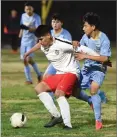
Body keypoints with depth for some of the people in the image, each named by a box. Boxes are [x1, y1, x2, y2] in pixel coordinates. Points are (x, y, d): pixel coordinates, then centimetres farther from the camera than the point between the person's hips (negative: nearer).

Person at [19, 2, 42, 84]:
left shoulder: (36, 17, -9)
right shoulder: (23, 16, 10)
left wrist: (27, 28, -30)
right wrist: (20, 36, 22)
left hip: (32, 40, -6)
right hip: (24, 40, 6)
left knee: (29, 59, -18)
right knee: (24, 60, 3)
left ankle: (39, 74, 2)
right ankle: (29, 79, 10)